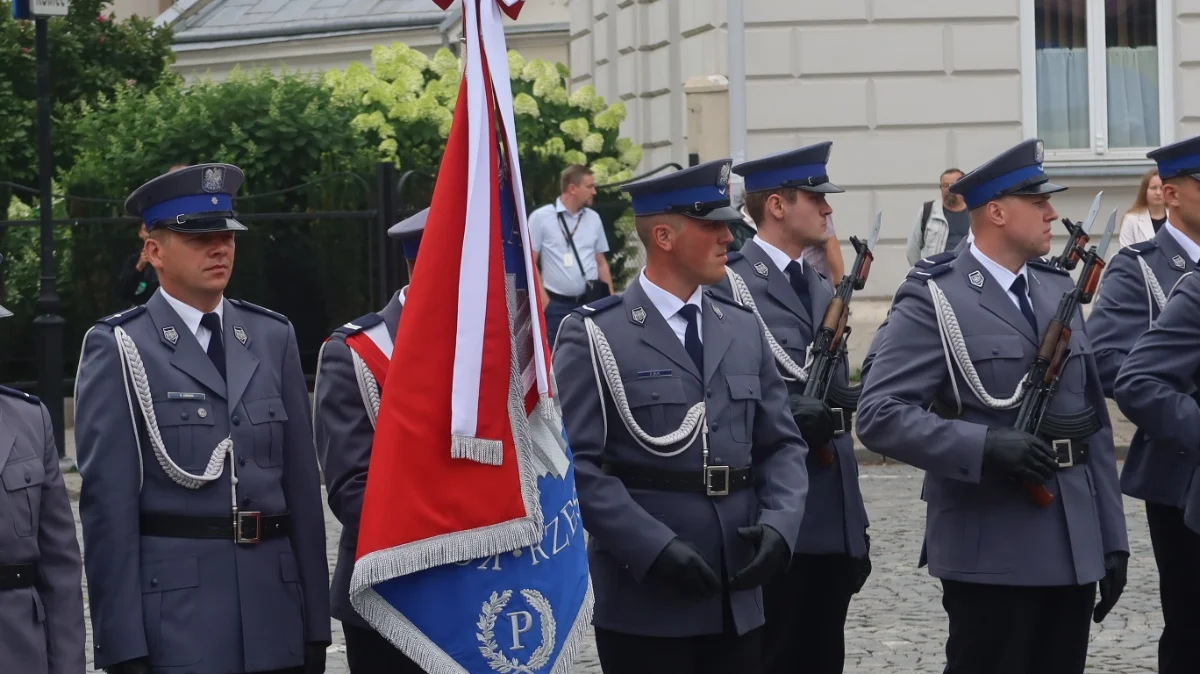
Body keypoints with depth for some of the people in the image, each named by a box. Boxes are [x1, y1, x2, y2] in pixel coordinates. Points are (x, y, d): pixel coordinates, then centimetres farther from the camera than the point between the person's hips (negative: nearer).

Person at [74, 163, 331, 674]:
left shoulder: (273, 338, 12)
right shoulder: (118, 349, -1)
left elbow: (302, 483, 11)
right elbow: (107, 502, -6)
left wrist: (315, 623, 8)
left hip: (275, 620, 4)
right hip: (174, 622, -4)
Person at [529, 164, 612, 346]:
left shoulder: (594, 218, 10)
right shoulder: (541, 218, -3)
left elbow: (601, 263, 15)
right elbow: (530, 263, -3)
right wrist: (543, 300, -11)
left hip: (590, 303, 4)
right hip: (556, 305, -4)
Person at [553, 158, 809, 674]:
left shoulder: (743, 330, 13)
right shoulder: (595, 336, -4)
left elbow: (782, 444, 12)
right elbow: (575, 464, -12)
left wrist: (779, 524, -7)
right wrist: (655, 547, -20)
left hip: (737, 602, 5)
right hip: (644, 603, -5)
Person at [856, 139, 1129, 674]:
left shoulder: (1059, 290, 16)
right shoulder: (934, 300, -6)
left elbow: (1095, 423, 17)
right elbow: (879, 415, -14)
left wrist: (1113, 540, 13)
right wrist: (984, 446, -24)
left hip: (1075, 551, 6)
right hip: (991, 553, -6)